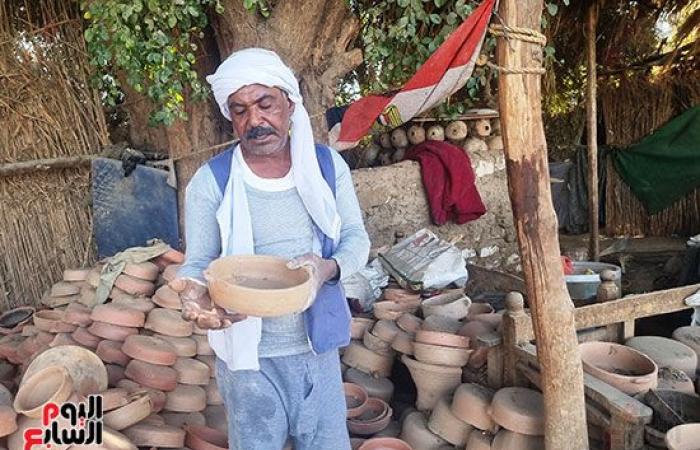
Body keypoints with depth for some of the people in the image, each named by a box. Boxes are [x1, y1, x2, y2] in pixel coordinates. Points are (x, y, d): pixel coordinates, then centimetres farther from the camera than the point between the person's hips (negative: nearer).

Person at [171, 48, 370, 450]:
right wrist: (196, 293, -31)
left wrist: (329, 267, -22)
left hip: (319, 345, 3)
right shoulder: (210, 182, -11)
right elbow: (198, 264, -7)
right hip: (250, 355, -2)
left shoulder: (328, 164, -4)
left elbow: (356, 238, 0)